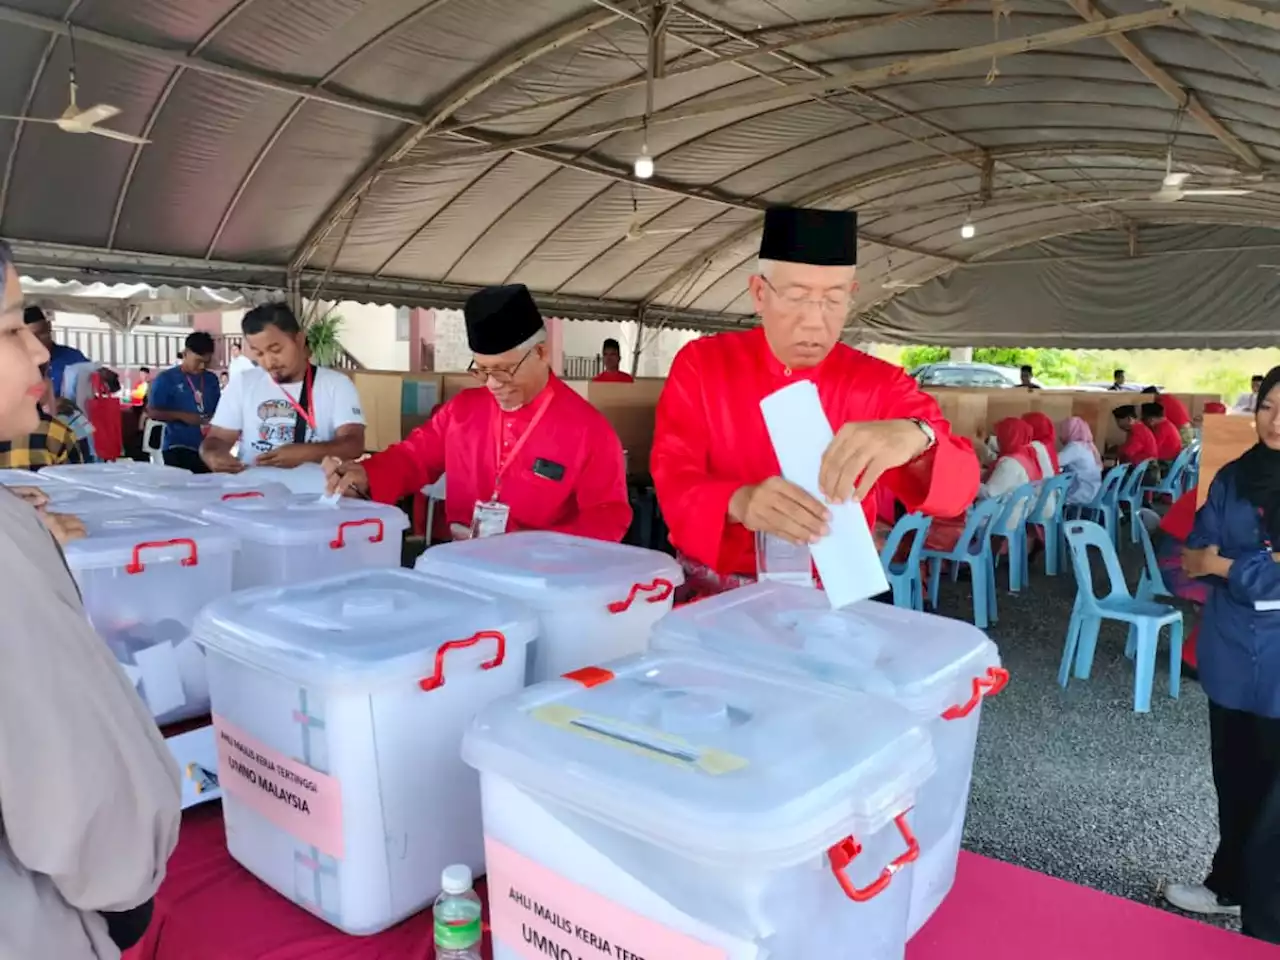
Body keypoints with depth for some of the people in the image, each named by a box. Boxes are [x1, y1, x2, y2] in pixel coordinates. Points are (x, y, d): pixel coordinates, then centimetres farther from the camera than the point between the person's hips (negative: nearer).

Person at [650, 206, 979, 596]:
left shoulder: (880, 384, -2)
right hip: (713, 591, -2)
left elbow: (959, 484, -13)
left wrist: (915, 437, -36)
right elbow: (672, 479, -11)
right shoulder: (700, 364, -3)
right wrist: (738, 502, -33)